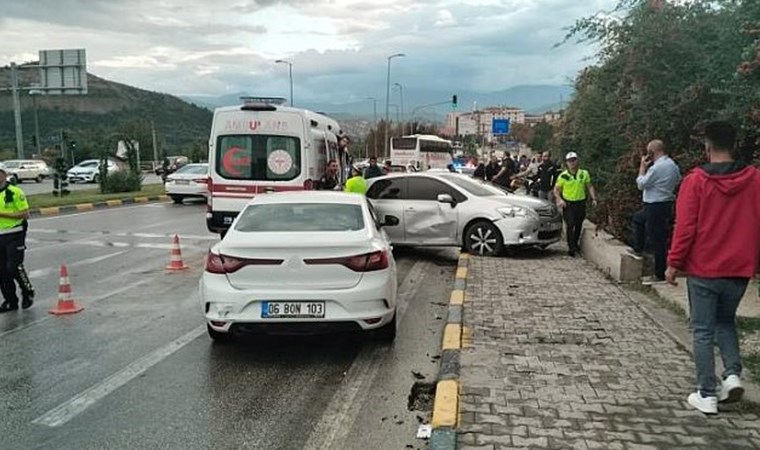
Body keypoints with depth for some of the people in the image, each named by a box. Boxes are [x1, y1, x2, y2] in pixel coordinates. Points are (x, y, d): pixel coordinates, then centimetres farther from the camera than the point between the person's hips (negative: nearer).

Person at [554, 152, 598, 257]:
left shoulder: (584, 173, 3)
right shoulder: (563, 176, -4)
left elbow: (589, 187, 11)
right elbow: (556, 189, 2)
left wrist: (593, 198, 0)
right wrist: (559, 199, -14)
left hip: (581, 202, 3)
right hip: (568, 204, -3)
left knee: (579, 225, 14)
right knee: (570, 225, -9)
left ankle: (575, 243, 34)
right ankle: (571, 247, -4)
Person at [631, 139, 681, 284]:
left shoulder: (656, 168, -22)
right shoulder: (673, 165, 6)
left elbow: (641, 184, -13)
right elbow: (678, 180, 19)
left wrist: (643, 167, -2)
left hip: (655, 206, -10)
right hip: (666, 203, 10)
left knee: (657, 240, -4)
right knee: (638, 218, 30)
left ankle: (659, 275, 3)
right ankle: (638, 249, 35)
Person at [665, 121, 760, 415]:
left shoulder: (695, 181, -11)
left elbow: (685, 227, -12)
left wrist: (674, 263, -4)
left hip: (703, 269, -3)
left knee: (703, 330, 7)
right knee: (726, 321, 24)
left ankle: (707, 394, 10)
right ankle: (733, 374, 8)